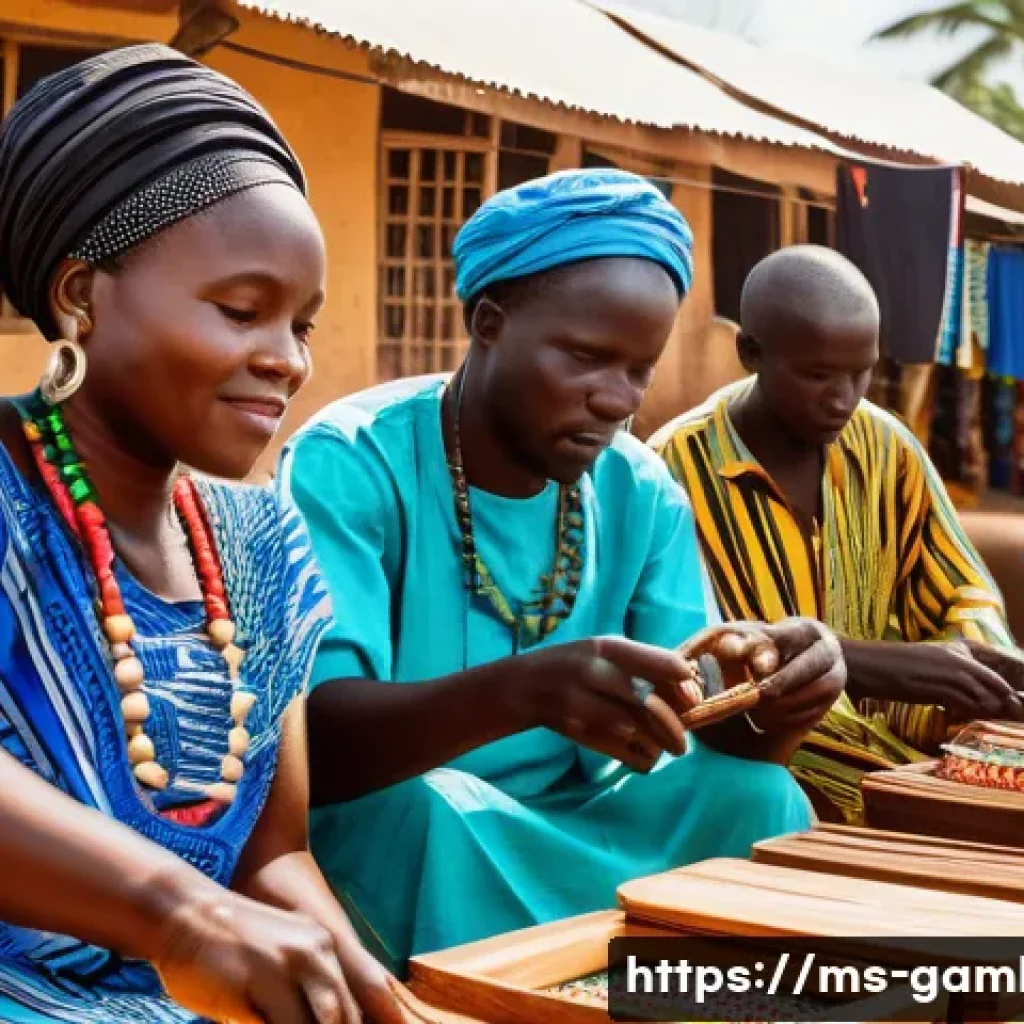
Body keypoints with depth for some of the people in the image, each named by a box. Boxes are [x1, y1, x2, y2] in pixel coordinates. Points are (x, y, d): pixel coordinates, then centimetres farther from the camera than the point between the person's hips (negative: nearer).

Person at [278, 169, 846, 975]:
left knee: (754, 796, -18)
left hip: (559, 826, 4)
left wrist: (762, 703, -28)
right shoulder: (348, 464, -17)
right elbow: (309, 742, -28)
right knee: (429, 811, -34)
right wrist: (519, 692, -46)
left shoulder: (642, 494, 0)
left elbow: (694, 735, -4)